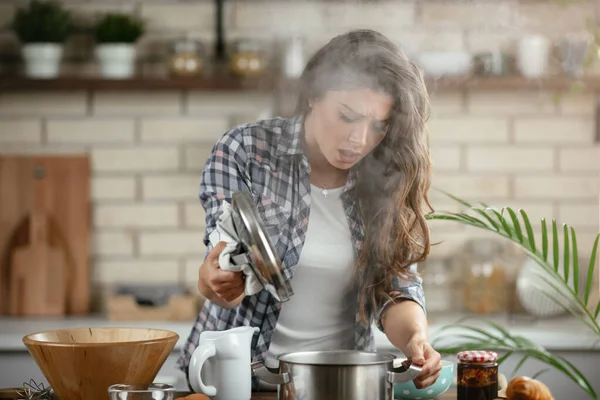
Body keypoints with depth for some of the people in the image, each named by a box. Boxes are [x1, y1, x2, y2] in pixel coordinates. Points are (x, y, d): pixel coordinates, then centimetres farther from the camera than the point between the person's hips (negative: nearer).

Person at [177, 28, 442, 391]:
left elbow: (396, 284, -2)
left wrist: (415, 338, -23)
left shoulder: (386, 180, 0)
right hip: (238, 378, -1)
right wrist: (216, 279, -36)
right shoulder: (244, 152, -8)